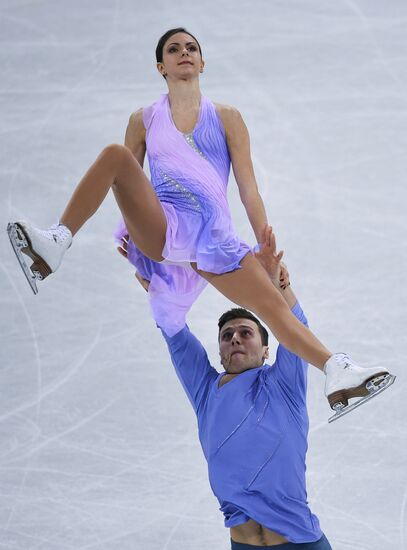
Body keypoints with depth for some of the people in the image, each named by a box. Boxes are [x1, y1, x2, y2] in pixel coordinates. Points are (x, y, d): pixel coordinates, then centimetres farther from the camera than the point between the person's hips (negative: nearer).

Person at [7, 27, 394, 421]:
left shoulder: (227, 118, 14)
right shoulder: (144, 121, 14)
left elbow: (248, 189, 9)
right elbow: (128, 187, 15)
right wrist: (131, 253, 6)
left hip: (212, 236, 1)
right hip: (161, 227, -1)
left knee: (273, 303, -13)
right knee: (114, 155, -25)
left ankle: (338, 373, -19)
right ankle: (54, 246, -32)